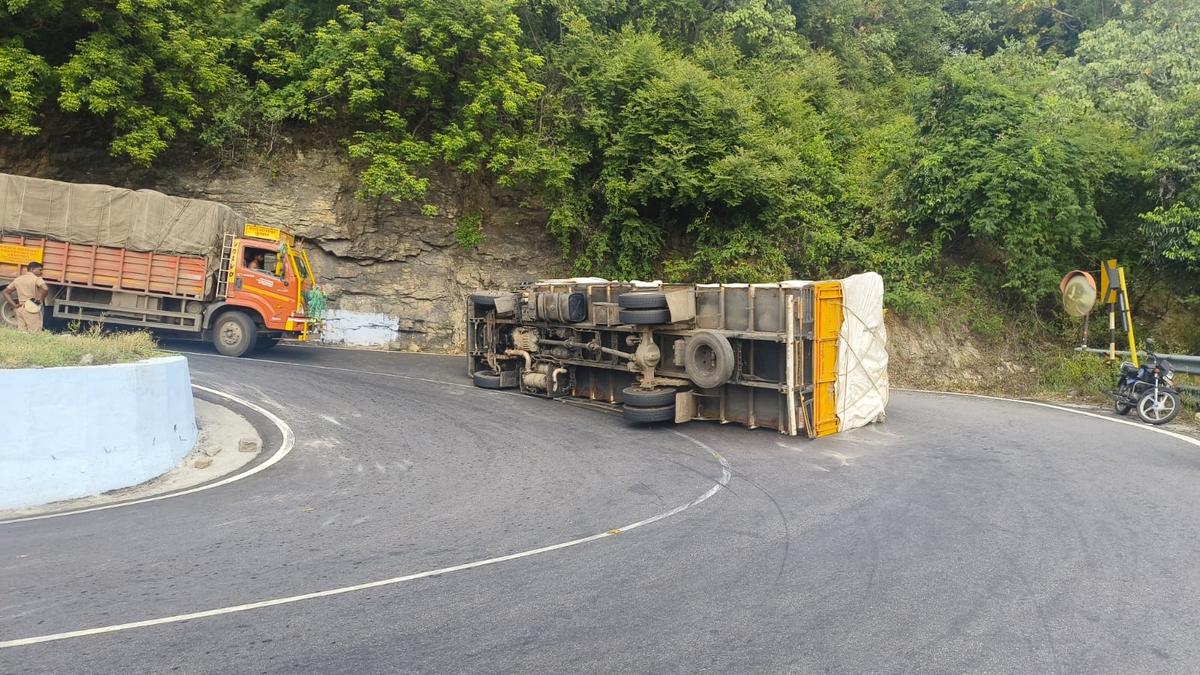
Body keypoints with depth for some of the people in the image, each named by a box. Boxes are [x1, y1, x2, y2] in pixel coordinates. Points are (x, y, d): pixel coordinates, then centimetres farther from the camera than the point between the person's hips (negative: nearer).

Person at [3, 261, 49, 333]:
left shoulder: (18, 279, 15)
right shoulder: (37, 279, -6)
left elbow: (6, 292, 20)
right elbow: (45, 289, -25)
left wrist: (14, 305, 12)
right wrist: (40, 299, -10)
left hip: (20, 309, 7)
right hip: (33, 310, -7)